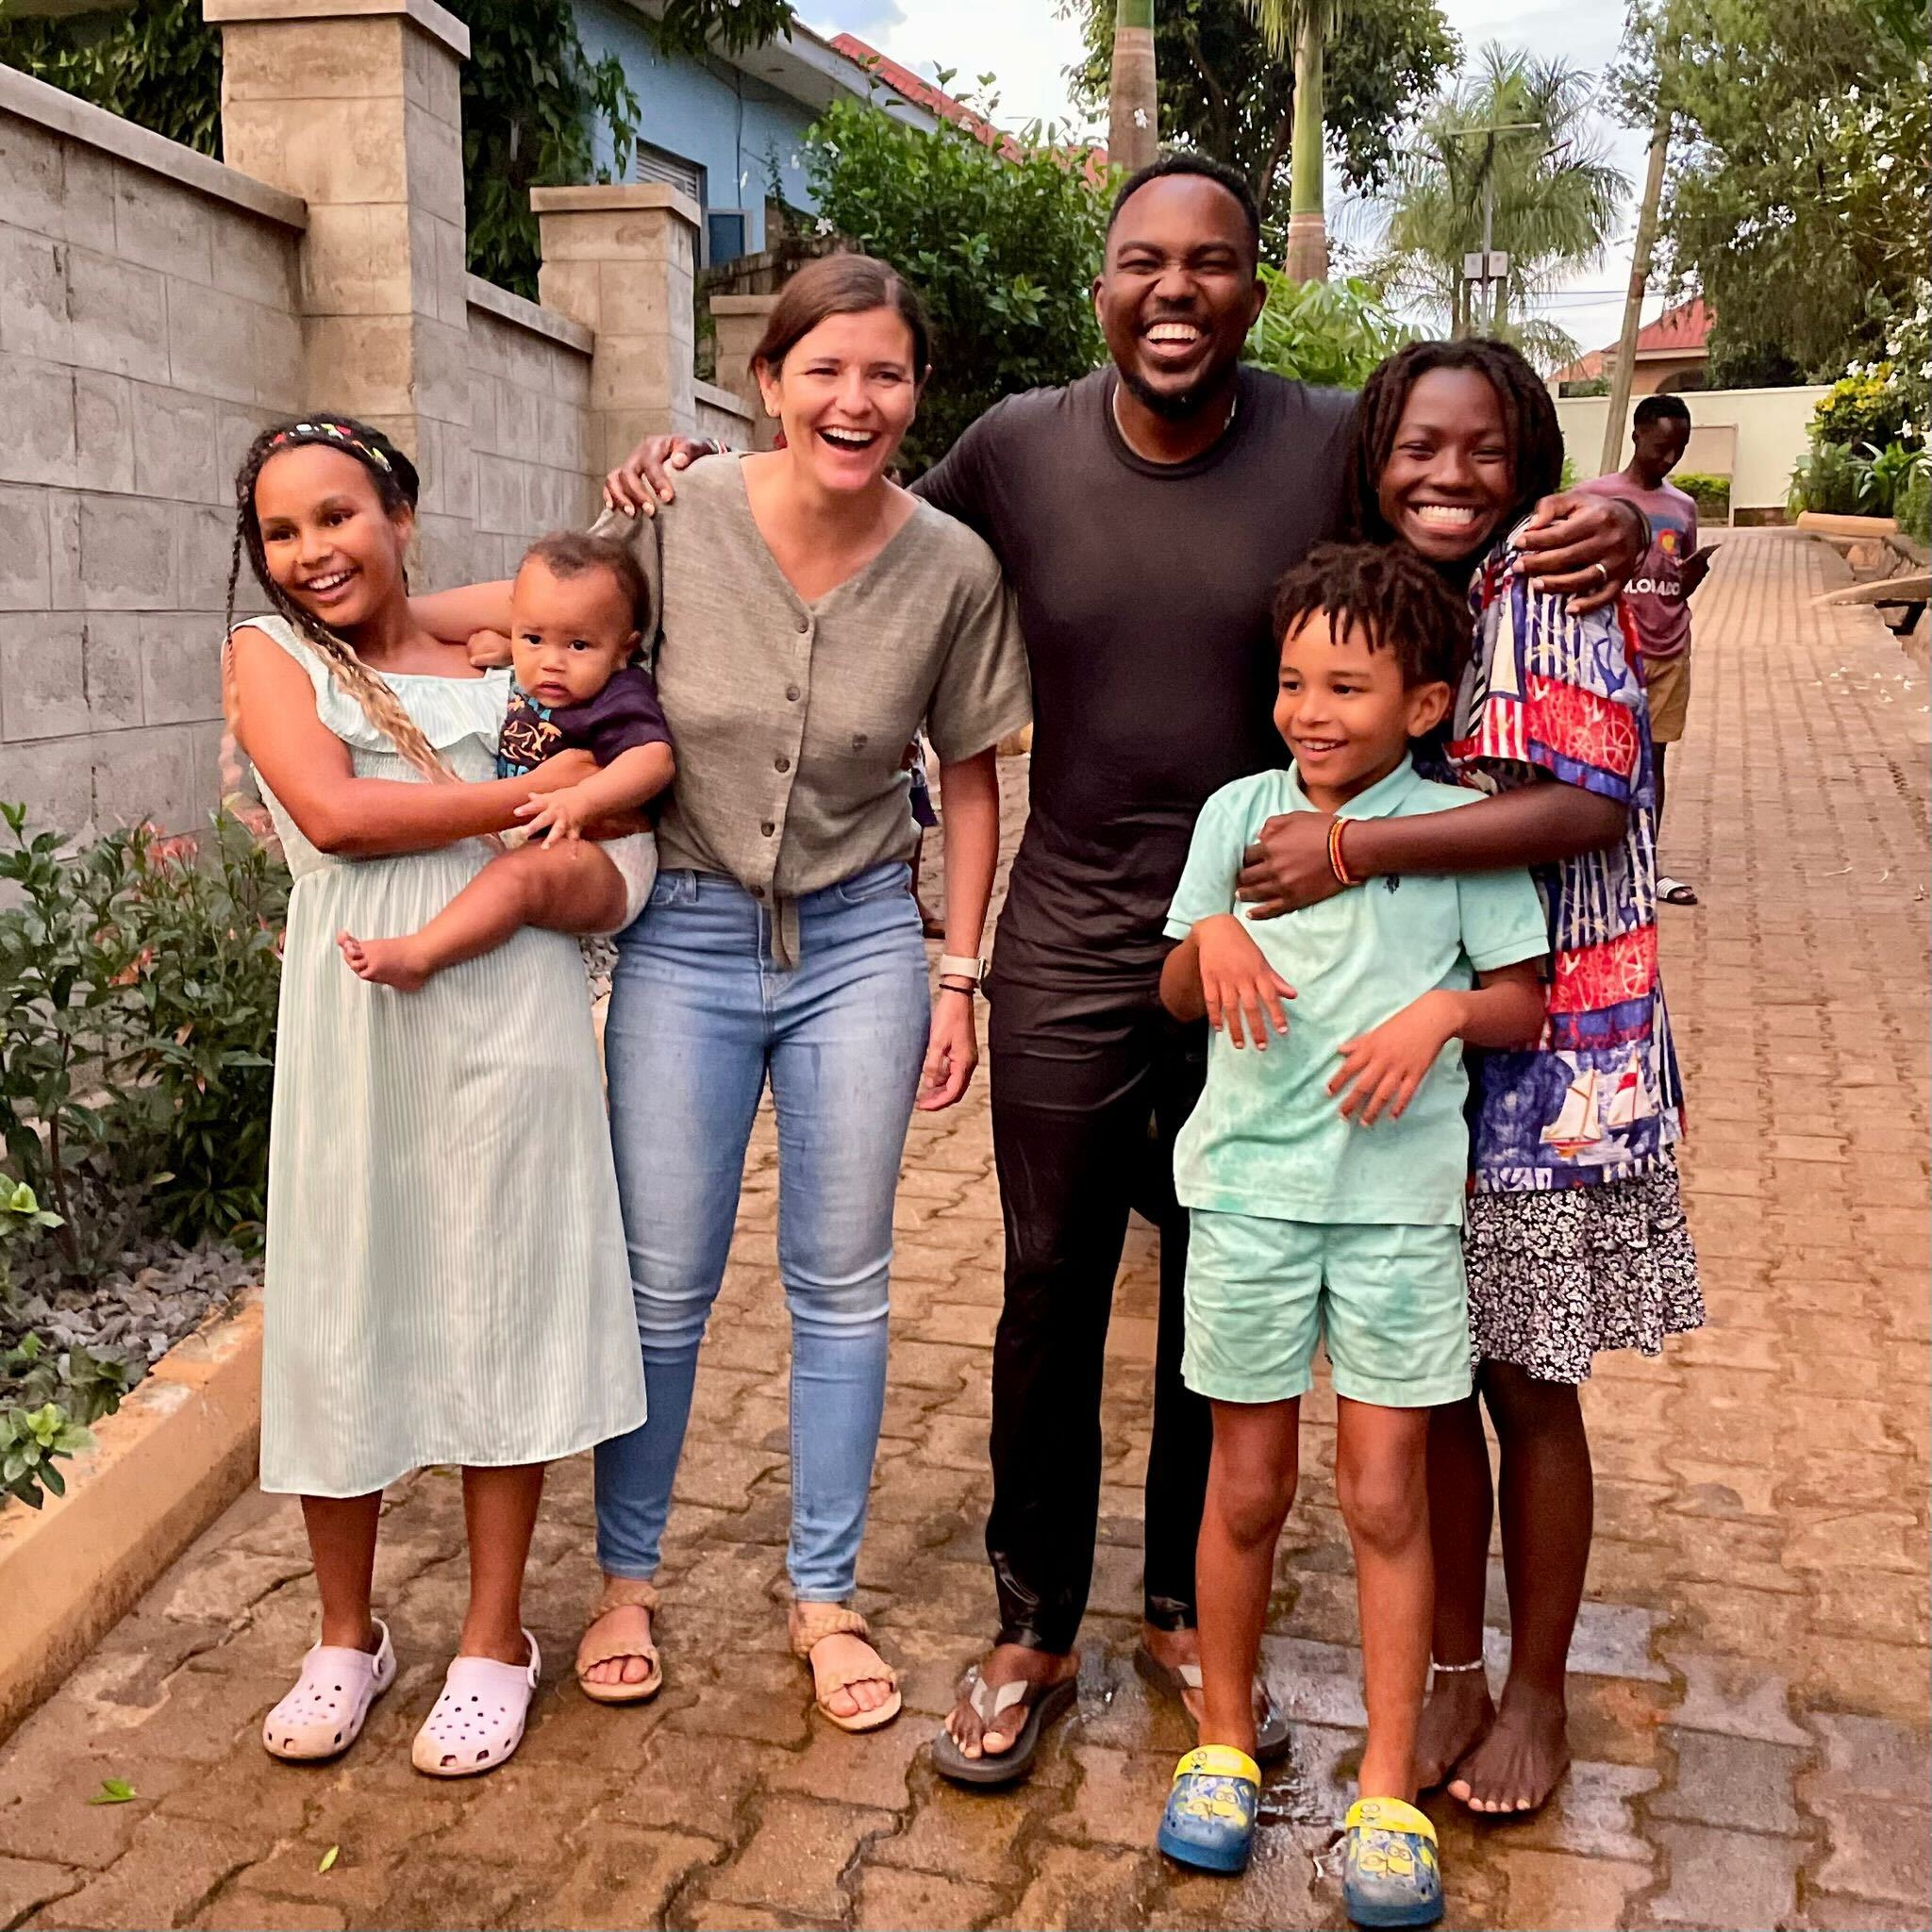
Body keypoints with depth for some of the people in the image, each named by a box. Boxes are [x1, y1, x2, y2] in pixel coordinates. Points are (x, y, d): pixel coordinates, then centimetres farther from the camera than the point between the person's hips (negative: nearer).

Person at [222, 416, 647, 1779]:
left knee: (500, 1309, 6)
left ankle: (495, 1639, 21)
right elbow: (330, 812, -9)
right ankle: (349, 1634, 27)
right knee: (341, 1319, 7)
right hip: (356, 1022, -1)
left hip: (509, 1014, 1)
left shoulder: (495, 666, 13)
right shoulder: (269, 654, 6)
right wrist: (528, 795, -7)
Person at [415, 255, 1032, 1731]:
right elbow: (536, 607, 6)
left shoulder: (952, 569, -8)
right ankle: (628, 1574, 31)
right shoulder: (676, 520, -11)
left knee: (842, 1286, 10)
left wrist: (959, 979, 1)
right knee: (663, 1279, 8)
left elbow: (971, 779, 2)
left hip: (859, 944, 1)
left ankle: (825, 1594, 27)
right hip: (686, 939, 0)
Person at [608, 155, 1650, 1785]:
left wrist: (1620, 523, -22)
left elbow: (1519, 529, 1)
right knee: (1051, 1301, 10)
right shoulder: (1020, 448, -4)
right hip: (1072, 959, 0)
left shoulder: (1342, 446, -8)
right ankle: (1033, 1632, 30)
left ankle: (1189, 1613, 36)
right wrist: (704, 470, 0)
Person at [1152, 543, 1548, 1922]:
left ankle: (1390, 1793, 21)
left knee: (1386, 1498, 5)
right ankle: (1225, 1743, 32)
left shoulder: (1462, 828, -3)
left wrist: (1445, 1009, -17)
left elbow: (1527, 1004, 3)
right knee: (1247, 1488, 12)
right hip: (1250, 1184, 2)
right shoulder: (1239, 813, 3)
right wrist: (1212, 936, -12)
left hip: (1401, 1198, -1)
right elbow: (1175, 997, 10)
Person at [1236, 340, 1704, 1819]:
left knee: (1527, 1390, 8)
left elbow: (1590, 802, -23)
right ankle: (1453, 1671, 32)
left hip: (1546, 1067, -5)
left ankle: (1537, 1695, 28)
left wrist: (1356, 850, -24)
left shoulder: (1552, 586, -11)